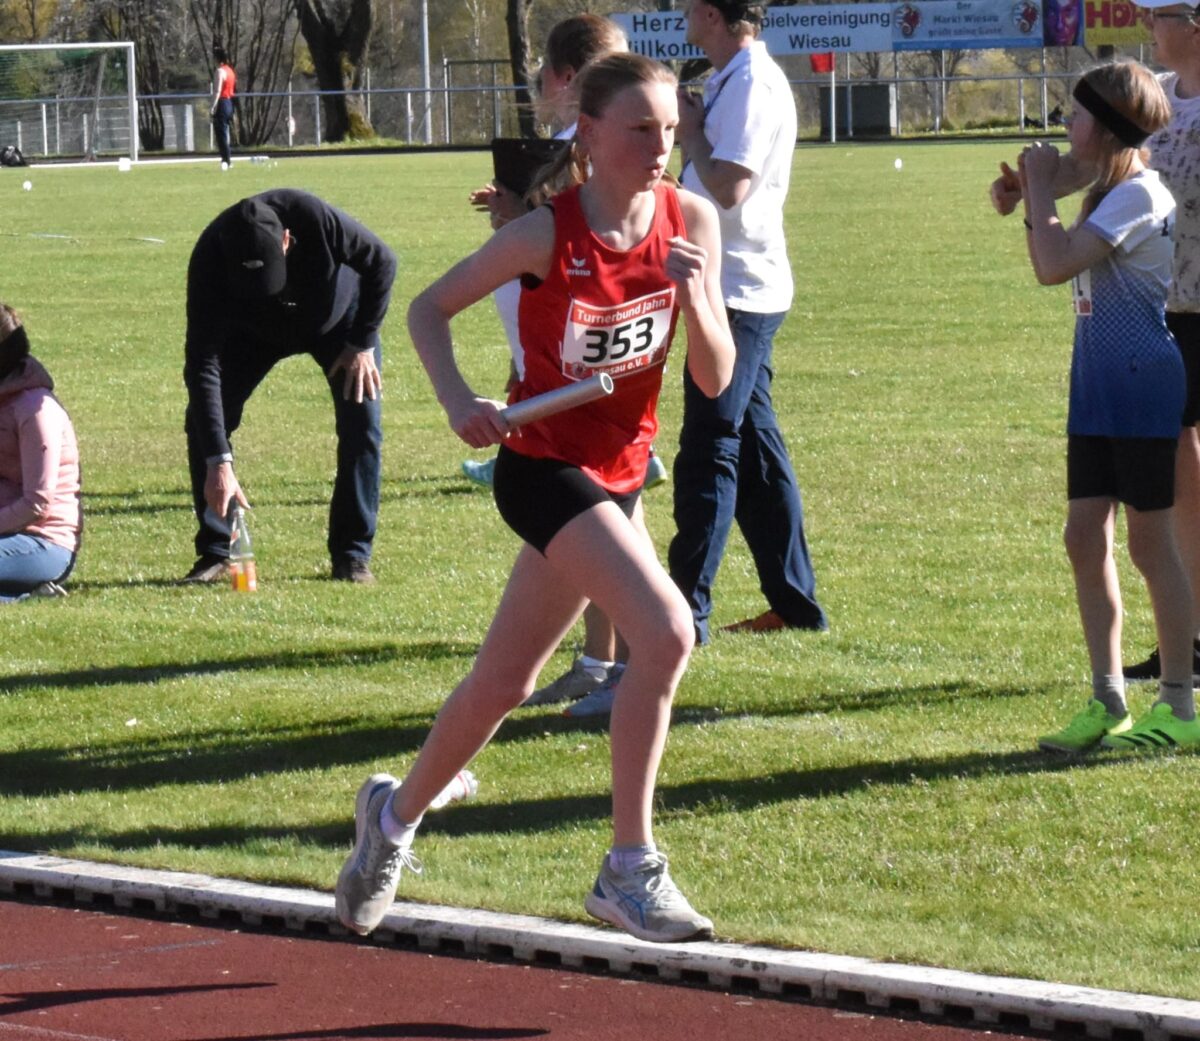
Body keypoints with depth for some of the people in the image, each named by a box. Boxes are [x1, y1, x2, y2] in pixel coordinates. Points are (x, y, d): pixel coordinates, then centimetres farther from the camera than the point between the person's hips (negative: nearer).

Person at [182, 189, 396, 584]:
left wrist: (363, 343, -19)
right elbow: (201, 364, -38)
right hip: (255, 329, 1)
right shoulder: (210, 259, -39)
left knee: (362, 422, -14)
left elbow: (381, 262, -21)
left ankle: (352, 554, -1)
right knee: (203, 422, -13)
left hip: (336, 318, -1)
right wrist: (218, 463, -44)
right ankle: (216, 553, -2)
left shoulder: (316, 218, -42)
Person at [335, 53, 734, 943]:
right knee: (666, 631, -25)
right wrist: (460, 403, -21)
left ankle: (397, 812, 43)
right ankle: (631, 870, -17)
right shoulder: (549, 234, -17)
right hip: (544, 464, -6)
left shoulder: (691, 222, -5)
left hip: (619, 473, 6)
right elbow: (429, 310, -5)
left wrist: (695, 296, -20)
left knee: (506, 681, 18)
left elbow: (716, 379, -2)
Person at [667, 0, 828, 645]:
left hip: (738, 289, -10)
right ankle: (794, 603, 16)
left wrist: (690, 130, -11)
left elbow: (728, 187, -24)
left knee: (709, 449, -8)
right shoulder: (734, 81, 16)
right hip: (738, 286, 10)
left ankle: (687, 612, -7)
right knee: (754, 448, 12)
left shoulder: (751, 84, -16)